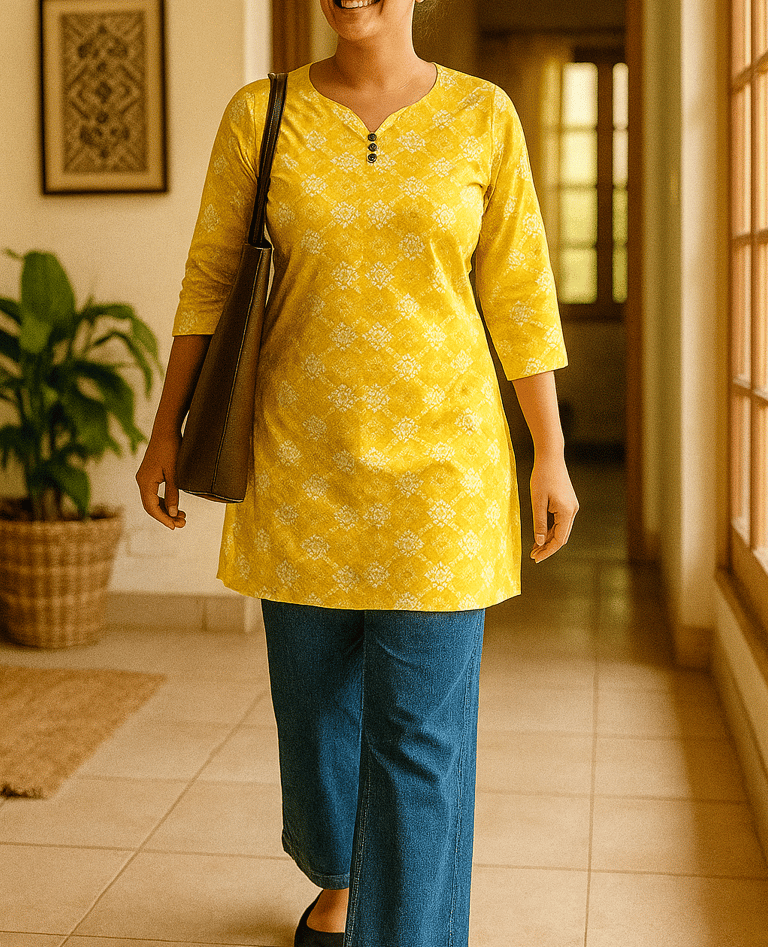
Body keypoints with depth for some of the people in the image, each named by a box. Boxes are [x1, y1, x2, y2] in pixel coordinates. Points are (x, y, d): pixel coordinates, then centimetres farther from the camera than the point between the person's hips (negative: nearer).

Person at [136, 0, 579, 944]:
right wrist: (166, 429, 5)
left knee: (420, 733, -2)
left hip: (436, 458, -2)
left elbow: (520, 294, 0)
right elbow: (210, 278, 6)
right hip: (302, 458, 2)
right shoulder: (260, 115, 0)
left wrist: (551, 457, 0)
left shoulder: (482, 117, -2)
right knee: (316, 698, 16)